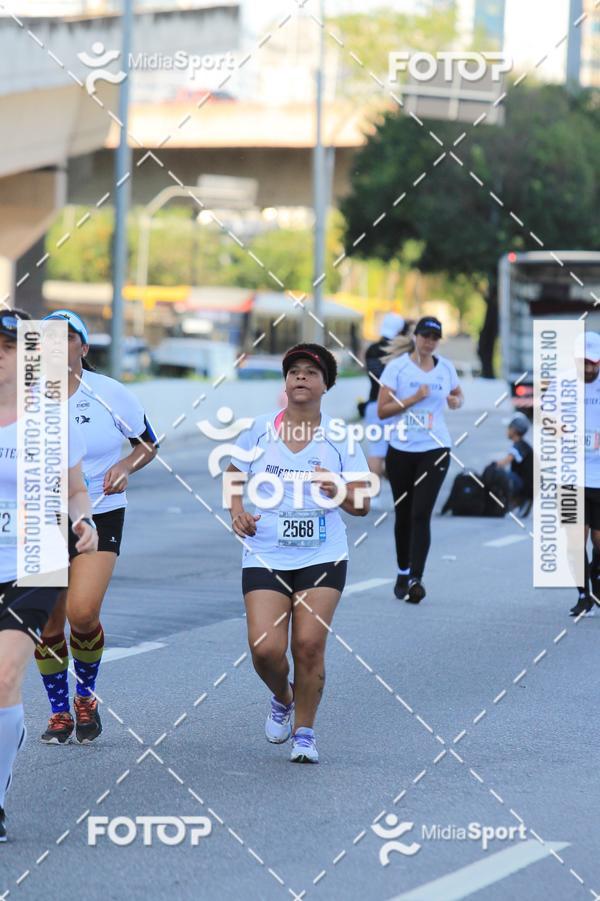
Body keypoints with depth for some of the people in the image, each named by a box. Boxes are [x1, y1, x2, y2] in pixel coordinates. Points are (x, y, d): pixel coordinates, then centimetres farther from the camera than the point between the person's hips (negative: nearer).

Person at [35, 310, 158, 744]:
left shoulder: (111, 394, -5)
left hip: (101, 516, -2)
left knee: (82, 613, -18)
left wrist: (125, 467, -12)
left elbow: (148, 444, 8)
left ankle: (87, 695, 9)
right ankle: (60, 712, 22)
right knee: (48, 624, 1)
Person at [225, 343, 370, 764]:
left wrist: (339, 492, -19)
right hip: (265, 556, 1)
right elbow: (233, 475, 18)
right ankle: (282, 699, 24)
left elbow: (362, 504, 2)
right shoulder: (261, 430, 3)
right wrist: (237, 510, -2)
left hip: (323, 556, -1)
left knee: (309, 644, -10)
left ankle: (305, 731, 11)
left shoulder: (339, 436, 1)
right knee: (265, 648, -11)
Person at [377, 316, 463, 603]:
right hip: (401, 450, 0)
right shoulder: (397, 367, -3)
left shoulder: (446, 368, 6)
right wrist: (413, 399, -17)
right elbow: (382, 410, -7)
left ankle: (416, 579, -17)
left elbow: (458, 394, 25)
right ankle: (403, 572, 28)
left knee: (421, 515, -12)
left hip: (434, 450, 0)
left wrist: (456, 401, 1)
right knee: (403, 514, 10)